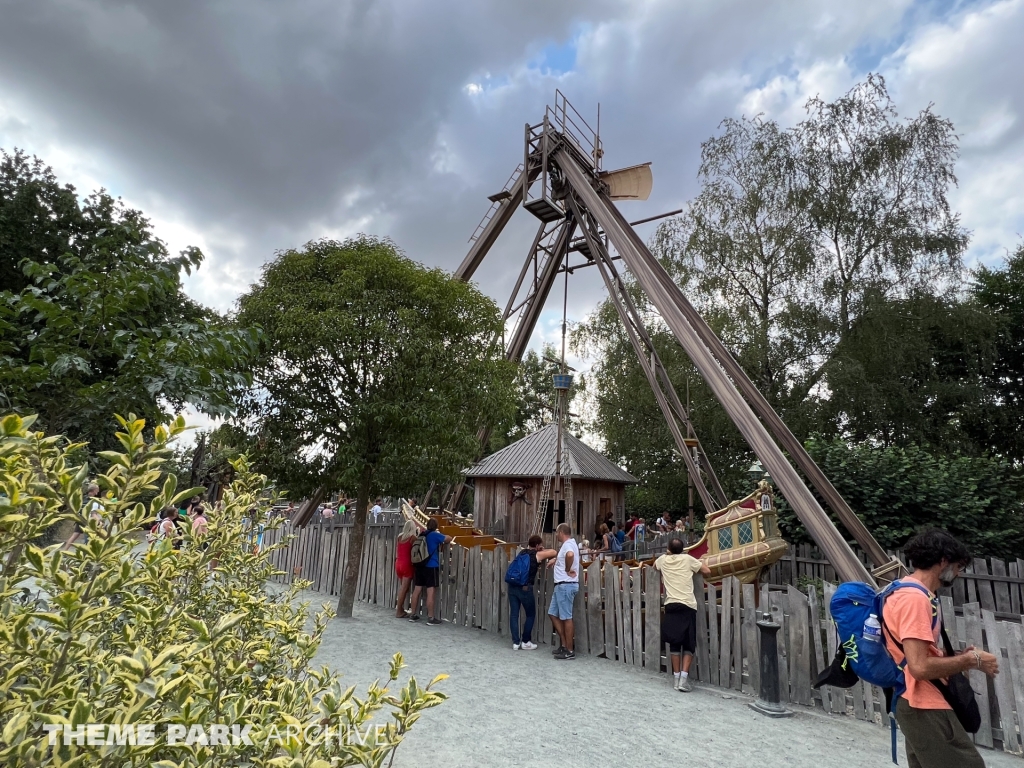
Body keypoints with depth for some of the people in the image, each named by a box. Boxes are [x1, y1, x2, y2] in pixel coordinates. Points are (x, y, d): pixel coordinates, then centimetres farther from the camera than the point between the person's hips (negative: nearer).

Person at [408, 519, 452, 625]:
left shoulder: (421, 535, 9)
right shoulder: (435, 535, -10)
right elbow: (449, 539, -1)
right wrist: (442, 543, 20)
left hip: (419, 565, 7)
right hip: (431, 566, -7)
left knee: (417, 590, 11)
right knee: (430, 592, -4)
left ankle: (413, 615, 20)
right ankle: (431, 618, -2)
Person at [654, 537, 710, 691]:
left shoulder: (663, 560, 12)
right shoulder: (688, 559, 6)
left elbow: (654, 567, 35)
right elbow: (708, 571, 5)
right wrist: (696, 569, 23)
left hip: (671, 605, 2)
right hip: (687, 606, -2)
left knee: (674, 643, 11)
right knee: (689, 644, 6)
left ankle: (676, 677, 12)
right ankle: (684, 677, -4)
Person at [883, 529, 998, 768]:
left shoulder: (910, 592, 11)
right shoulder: (915, 598, -21)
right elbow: (920, 666, -27)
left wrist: (957, 658, 6)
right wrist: (971, 660, -13)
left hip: (922, 705, 10)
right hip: (925, 708, -10)